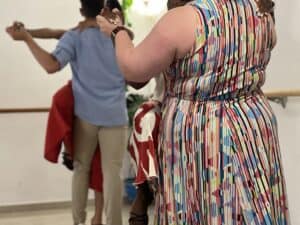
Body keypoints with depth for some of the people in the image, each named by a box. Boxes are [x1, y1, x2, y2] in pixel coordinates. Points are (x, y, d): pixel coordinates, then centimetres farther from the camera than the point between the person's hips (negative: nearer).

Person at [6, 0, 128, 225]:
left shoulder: (75, 36, -3)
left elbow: (52, 65, -19)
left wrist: (26, 37, -16)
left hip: (86, 113, 0)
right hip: (114, 115, 0)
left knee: (81, 168, 13)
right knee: (112, 171, 0)